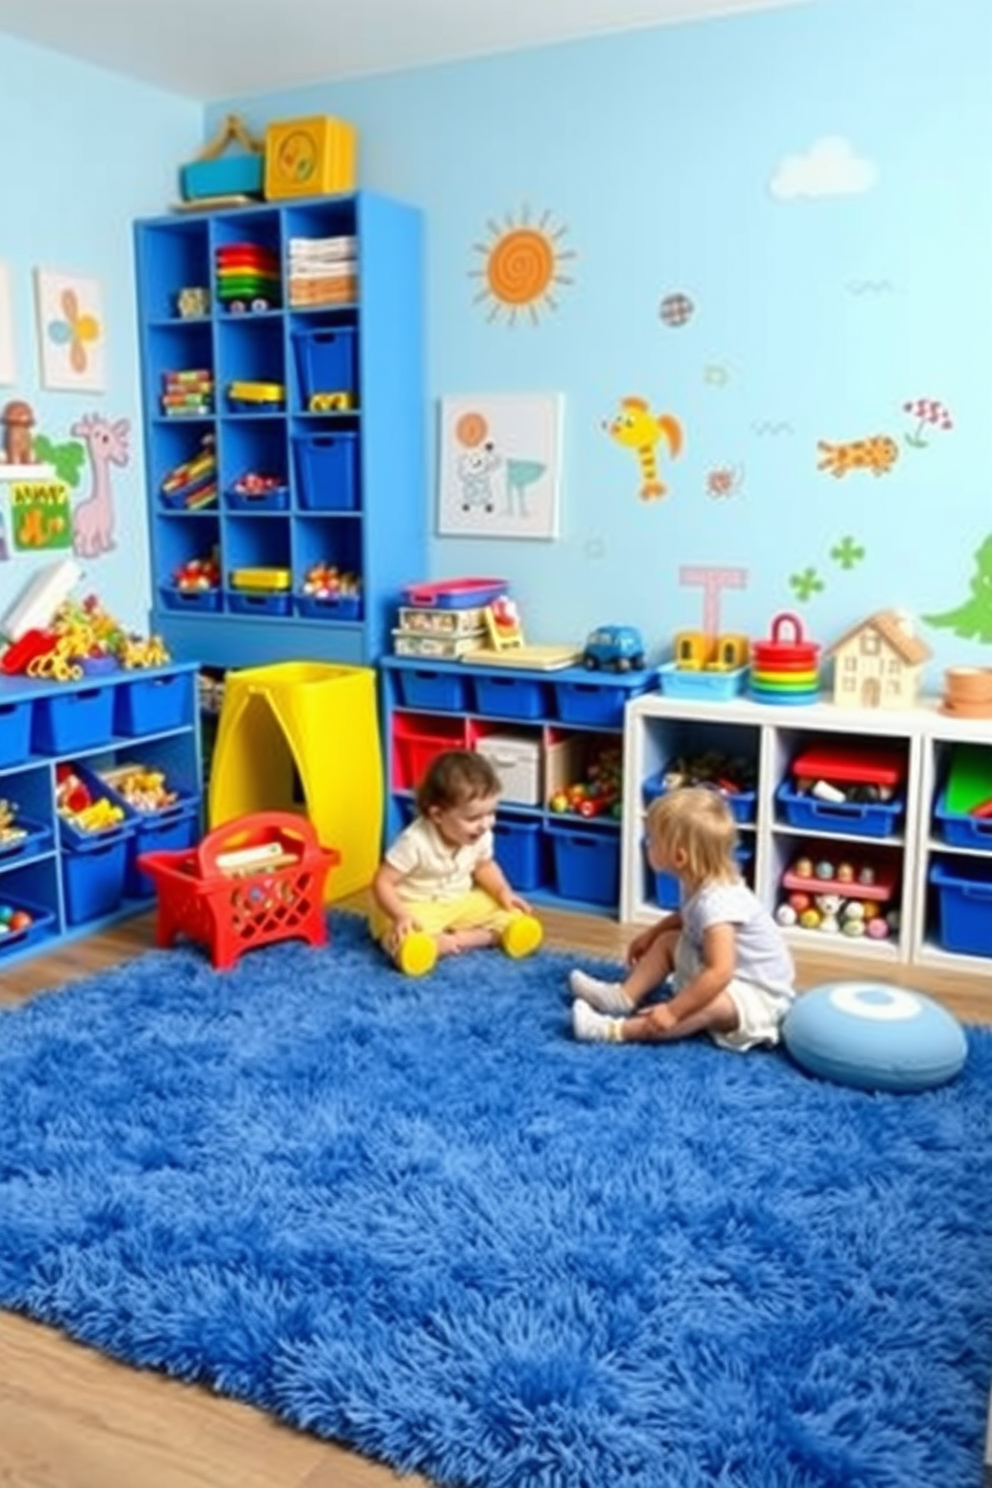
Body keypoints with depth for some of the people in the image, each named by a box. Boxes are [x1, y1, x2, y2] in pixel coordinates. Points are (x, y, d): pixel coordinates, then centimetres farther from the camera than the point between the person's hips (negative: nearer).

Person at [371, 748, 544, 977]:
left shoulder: (481, 836, -10)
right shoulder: (415, 841, -28)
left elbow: (484, 866, 12)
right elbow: (382, 882, -23)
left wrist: (503, 892, -5)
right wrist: (401, 916, -37)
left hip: (460, 904, 7)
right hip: (416, 908, -6)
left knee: (514, 918, -8)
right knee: (410, 949, -37)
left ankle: (458, 938, -18)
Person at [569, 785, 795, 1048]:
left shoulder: (716, 901, -33)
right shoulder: (698, 884, -3)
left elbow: (720, 972, -40)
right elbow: (687, 918, 22)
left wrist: (673, 1011, -38)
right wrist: (650, 934, 18)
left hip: (758, 996, -10)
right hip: (731, 976, 10)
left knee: (710, 1005, -38)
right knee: (667, 941, 14)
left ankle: (617, 1030, -44)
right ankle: (623, 997, 2)